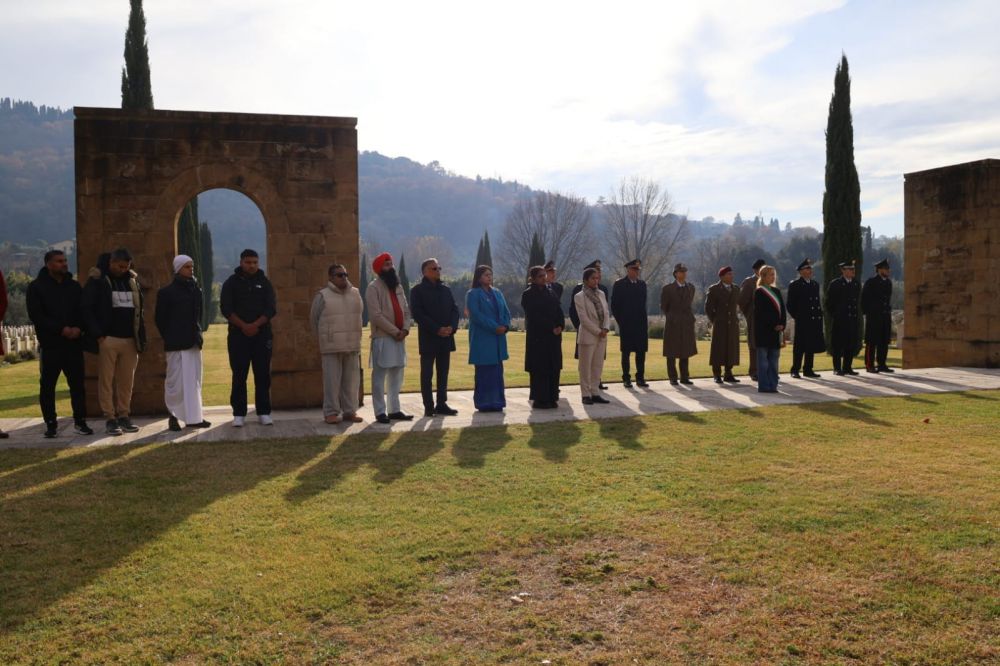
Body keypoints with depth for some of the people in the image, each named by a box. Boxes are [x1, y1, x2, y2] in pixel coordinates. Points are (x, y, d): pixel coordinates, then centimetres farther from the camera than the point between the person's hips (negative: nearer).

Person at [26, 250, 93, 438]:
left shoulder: (74, 286, 12)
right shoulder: (36, 287, 1)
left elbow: (83, 310, 9)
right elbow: (36, 315, -8)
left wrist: (78, 328, -11)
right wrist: (61, 329, -17)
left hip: (74, 343, 3)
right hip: (50, 344, -2)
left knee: (77, 384, 3)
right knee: (47, 386, 2)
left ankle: (80, 421, 10)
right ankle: (51, 424, 10)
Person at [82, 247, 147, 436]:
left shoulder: (133, 280, 13)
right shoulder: (97, 280, -2)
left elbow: (139, 310, 15)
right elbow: (87, 308, -5)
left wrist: (141, 337, 8)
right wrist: (97, 334, -12)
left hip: (130, 339, 4)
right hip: (108, 339, -4)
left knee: (127, 381, 7)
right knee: (106, 380, 0)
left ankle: (124, 415, 16)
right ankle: (110, 418, 6)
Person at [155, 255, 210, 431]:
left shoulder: (196, 289, 11)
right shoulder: (167, 292, -5)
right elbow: (159, 318, -1)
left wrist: (197, 335, 13)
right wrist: (169, 338, -1)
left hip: (193, 342, 6)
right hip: (176, 344, -5)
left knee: (194, 380, 6)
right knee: (176, 381, -3)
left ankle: (193, 417, 12)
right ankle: (173, 415, 11)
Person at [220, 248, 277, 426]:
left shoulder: (264, 282, 8)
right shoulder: (231, 283, 4)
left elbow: (271, 309, 0)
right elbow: (226, 309, -4)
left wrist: (256, 325, -14)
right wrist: (243, 326, -14)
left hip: (262, 335, 1)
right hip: (238, 335, -1)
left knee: (263, 375, 2)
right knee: (239, 376, 1)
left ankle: (264, 413, 8)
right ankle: (239, 414, 5)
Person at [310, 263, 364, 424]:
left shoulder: (355, 293, 11)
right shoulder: (322, 296, -1)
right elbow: (314, 320, 6)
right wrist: (323, 339, 11)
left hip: (353, 345, 4)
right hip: (332, 346, -4)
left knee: (352, 379, 6)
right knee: (332, 380, -4)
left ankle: (350, 411, 14)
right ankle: (331, 412, 5)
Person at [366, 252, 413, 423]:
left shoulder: (398, 286, 15)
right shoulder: (373, 287, -8)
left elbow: (406, 310, 13)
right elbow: (376, 315, -15)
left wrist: (405, 329, -5)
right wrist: (394, 331, -16)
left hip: (399, 337, 7)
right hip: (382, 338, -7)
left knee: (396, 376, 11)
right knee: (380, 376, -3)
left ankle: (394, 410, 19)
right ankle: (380, 412, 2)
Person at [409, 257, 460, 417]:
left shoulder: (446, 289, 14)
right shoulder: (417, 290, -3)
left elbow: (455, 309, 11)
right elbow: (417, 314, -11)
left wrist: (452, 327, -8)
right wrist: (437, 329, -16)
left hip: (446, 337, 5)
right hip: (428, 338, -5)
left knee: (443, 373, 8)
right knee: (427, 374, -1)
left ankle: (441, 404, 15)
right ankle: (429, 407, 4)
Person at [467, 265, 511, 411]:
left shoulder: (497, 293, 15)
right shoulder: (473, 294, -4)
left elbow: (506, 311, 11)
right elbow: (476, 314, -14)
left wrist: (505, 326, -10)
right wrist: (495, 327, -19)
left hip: (498, 338, 6)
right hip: (482, 338, -6)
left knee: (497, 370, 7)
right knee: (484, 371, -3)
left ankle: (497, 401, 13)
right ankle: (483, 403, 3)